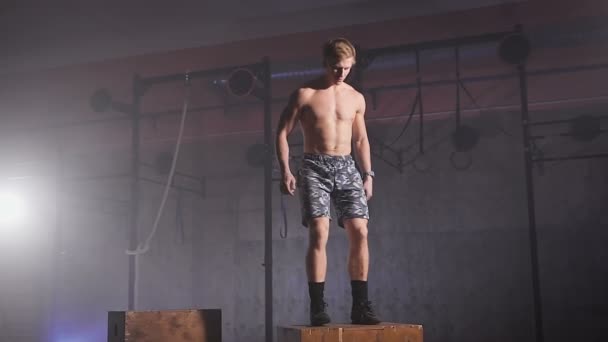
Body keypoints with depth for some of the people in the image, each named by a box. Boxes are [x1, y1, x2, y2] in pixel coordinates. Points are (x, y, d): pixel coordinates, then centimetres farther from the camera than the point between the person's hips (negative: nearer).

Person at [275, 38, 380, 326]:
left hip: (347, 167, 4)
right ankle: (318, 307, -9)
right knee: (319, 233, -14)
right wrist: (285, 171, -10)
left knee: (360, 232, -7)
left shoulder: (356, 98, 12)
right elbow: (282, 133, 0)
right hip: (315, 167, -3)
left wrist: (368, 175, 11)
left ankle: (360, 305, 2)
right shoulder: (305, 94, 1)